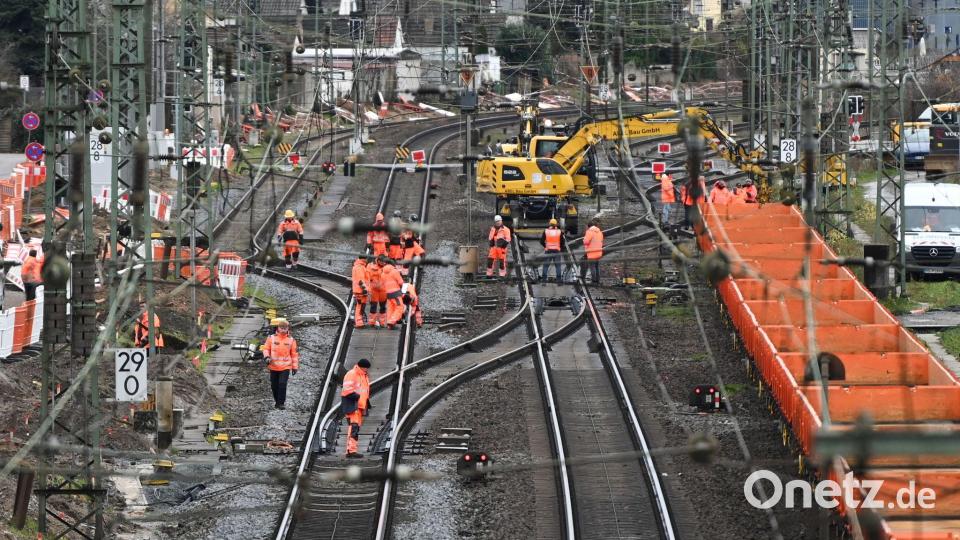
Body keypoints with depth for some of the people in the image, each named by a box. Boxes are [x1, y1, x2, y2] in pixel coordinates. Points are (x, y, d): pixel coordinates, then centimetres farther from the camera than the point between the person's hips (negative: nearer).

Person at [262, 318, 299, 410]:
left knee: (282, 384, -15)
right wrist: (267, 357, -13)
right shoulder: (271, 338, 1)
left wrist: (295, 366, 6)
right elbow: (266, 348, 8)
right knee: (274, 385, 9)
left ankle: (281, 403, -9)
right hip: (274, 367, 2)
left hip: (285, 367, -2)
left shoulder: (291, 340, 2)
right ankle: (277, 401, 27)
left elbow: (294, 354, 7)